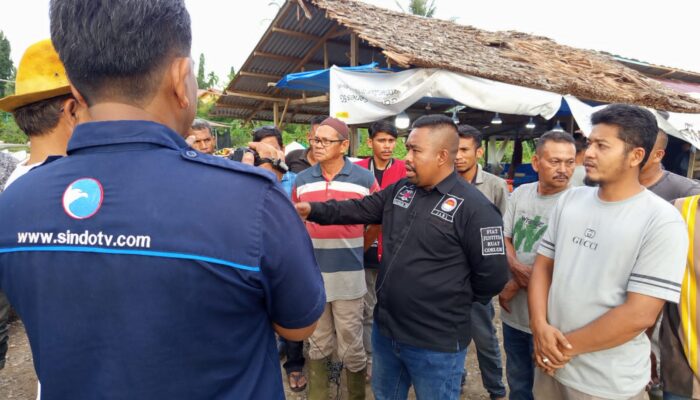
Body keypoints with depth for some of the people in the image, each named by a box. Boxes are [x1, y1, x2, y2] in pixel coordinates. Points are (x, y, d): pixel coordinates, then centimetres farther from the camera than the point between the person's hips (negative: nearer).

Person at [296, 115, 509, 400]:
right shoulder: (400, 190, 3)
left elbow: (493, 275, -15)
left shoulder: (474, 208, -18)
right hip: (385, 329, 7)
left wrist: (455, 301, -3)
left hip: (436, 344, -6)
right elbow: (359, 210, 7)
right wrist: (313, 210, -4)